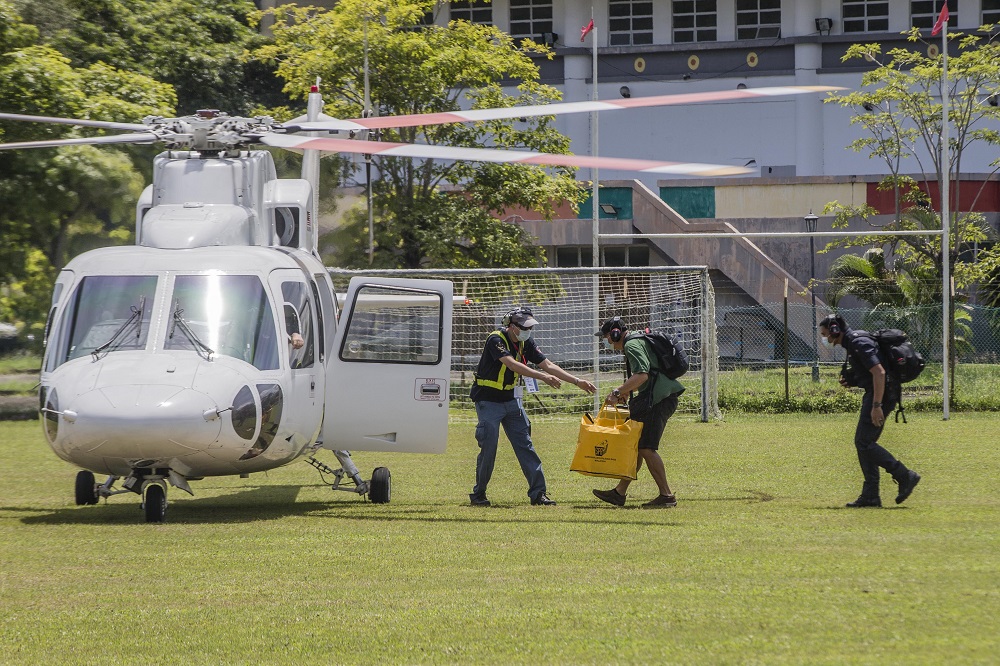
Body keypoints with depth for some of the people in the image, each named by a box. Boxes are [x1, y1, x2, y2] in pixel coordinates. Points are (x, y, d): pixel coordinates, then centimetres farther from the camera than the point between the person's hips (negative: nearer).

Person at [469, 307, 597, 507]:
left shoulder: (526, 343, 2)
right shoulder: (496, 340, -21)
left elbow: (548, 365, 3)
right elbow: (512, 365, -34)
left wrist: (577, 381, -4)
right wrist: (543, 376, -43)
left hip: (511, 400, 6)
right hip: (488, 399, -6)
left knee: (525, 446, 0)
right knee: (488, 447, -9)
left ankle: (538, 493, -1)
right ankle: (478, 494, 5)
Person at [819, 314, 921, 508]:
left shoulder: (858, 343, -15)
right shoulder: (852, 343, 18)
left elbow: (879, 372, -23)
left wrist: (876, 406, -26)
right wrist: (850, 380, 11)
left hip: (880, 395, -11)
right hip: (873, 396, 11)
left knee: (864, 442, -11)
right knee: (864, 443, 10)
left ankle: (905, 476, -9)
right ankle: (870, 495, 9)